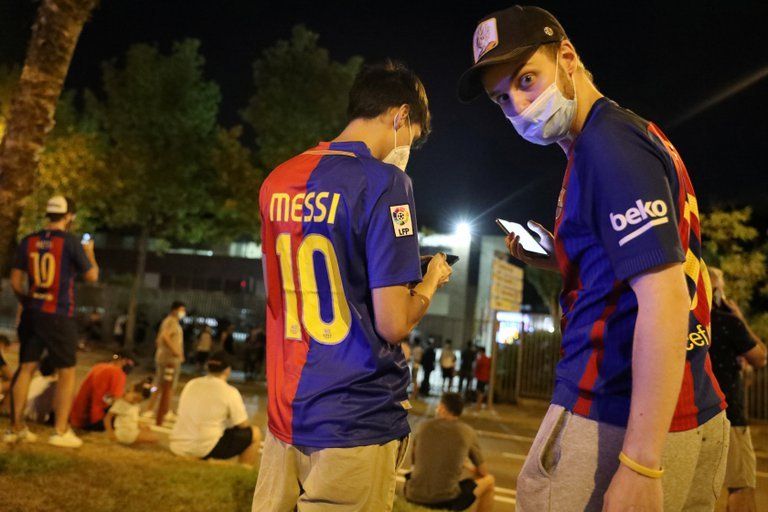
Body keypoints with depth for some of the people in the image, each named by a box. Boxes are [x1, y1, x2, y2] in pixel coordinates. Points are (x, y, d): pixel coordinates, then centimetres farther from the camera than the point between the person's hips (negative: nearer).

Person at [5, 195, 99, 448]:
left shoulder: (28, 241, 4)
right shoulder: (70, 242, -9)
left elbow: (15, 281, 6)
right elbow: (92, 276, -1)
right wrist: (89, 252, 15)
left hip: (32, 313, 5)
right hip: (59, 316, -5)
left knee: (26, 368, 11)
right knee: (67, 372, 5)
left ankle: (16, 427, 16)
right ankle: (61, 431, 4)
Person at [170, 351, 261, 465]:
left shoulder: (191, 384, 10)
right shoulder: (230, 391, -7)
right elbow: (243, 425, -2)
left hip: (179, 447, 6)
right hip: (206, 450, -6)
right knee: (255, 433, 8)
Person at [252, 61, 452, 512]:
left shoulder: (277, 182, 6)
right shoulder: (384, 183, -15)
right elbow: (393, 324, -17)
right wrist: (431, 281, 2)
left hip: (285, 412, 6)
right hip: (357, 423, -6)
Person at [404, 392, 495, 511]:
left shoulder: (424, 426, 3)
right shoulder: (468, 432, -1)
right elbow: (483, 471, 10)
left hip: (414, 496, 3)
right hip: (446, 500, -3)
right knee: (489, 480, 21)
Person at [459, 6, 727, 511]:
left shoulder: (607, 143, -15)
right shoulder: (637, 133, 14)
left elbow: (666, 298, -24)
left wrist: (640, 465, -25)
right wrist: (560, 258, 10)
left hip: (612, 424, -9)